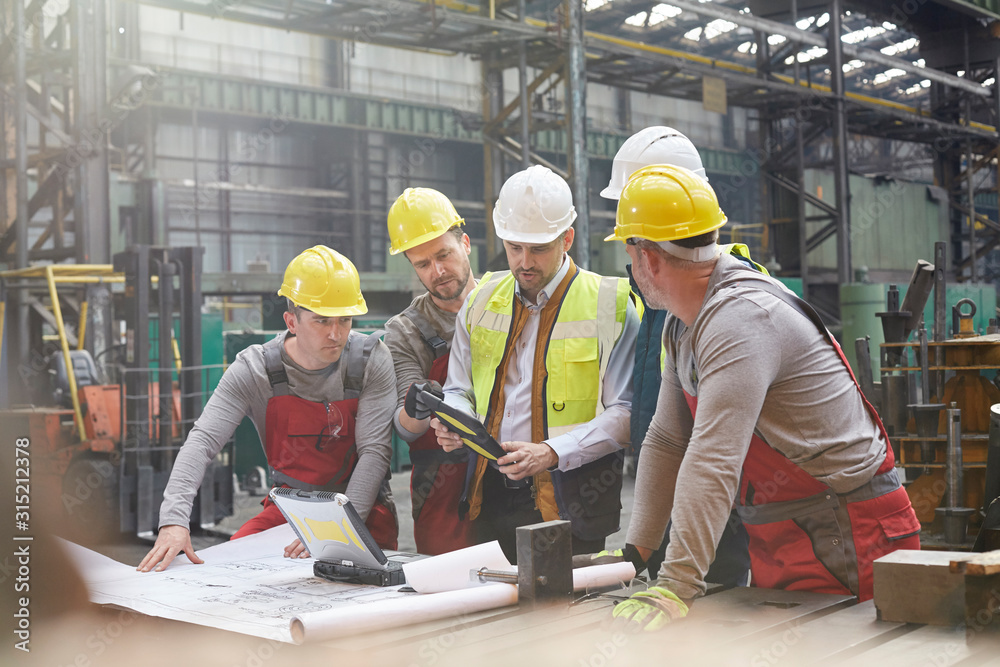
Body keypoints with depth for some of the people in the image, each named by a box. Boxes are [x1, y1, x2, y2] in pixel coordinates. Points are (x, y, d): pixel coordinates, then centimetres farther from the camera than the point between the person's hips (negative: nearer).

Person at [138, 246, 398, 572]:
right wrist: (174, 520, -34)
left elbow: (374, 450, -15)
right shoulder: (255, 369, -10)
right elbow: (202, 441, -18)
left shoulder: (373, 360, -11)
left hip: (362, 509, -1)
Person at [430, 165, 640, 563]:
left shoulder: (610, 305, -4)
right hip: (489, 496, 4)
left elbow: (624, 412, -10)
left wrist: (553, 452, -22)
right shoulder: (481, 300, 10)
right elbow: (459, 389, 18)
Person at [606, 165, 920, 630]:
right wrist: (635, 551, 7)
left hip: (847, 543, -8)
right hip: (777, 547, 9)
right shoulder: (683, 322, 7)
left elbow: (713, 461, -33)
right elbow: (666, 442, 11)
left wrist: (676, 587, -35)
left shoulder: (742, 318, -25)